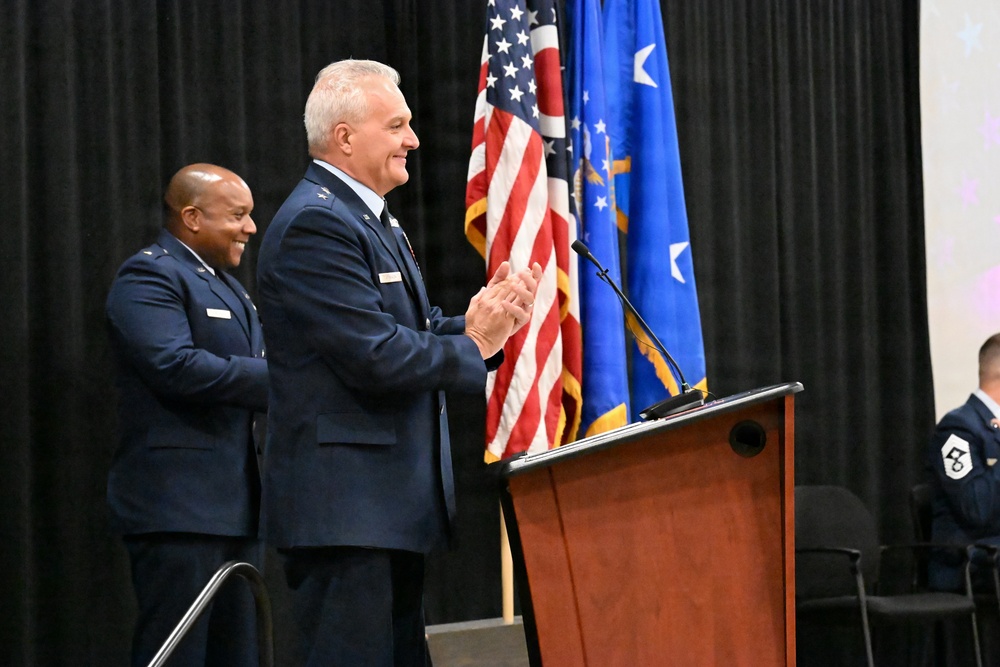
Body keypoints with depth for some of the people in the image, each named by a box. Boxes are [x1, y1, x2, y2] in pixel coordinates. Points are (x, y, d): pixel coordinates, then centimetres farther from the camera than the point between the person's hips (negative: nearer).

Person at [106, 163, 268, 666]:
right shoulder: (148, 276, -8)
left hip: (236, 507, 10)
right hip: (178, 506, -10)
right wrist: (279, 378, -19)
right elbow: (176, 365, -23)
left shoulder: (227, 286, 23)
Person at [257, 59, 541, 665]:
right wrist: (472, 344, -8)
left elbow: (409, 335, 18)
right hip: (344, 509, -11)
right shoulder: (314, 224, -15)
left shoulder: (373, 220, 19)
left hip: (391, 503, 11)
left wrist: (478, 324, 0)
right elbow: (377, 357, -22)